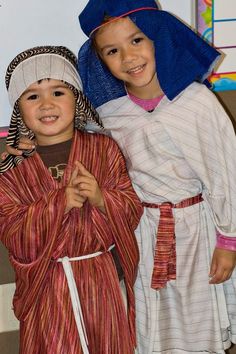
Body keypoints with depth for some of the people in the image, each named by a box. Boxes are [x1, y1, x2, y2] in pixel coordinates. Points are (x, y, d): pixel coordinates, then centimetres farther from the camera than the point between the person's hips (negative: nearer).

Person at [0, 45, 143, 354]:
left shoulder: (104, 149, -3)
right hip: (46, 289, -1)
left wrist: (101, 199, -24)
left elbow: (132, 212, -3)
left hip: (101, 281, 1)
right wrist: (60, 202, -25)